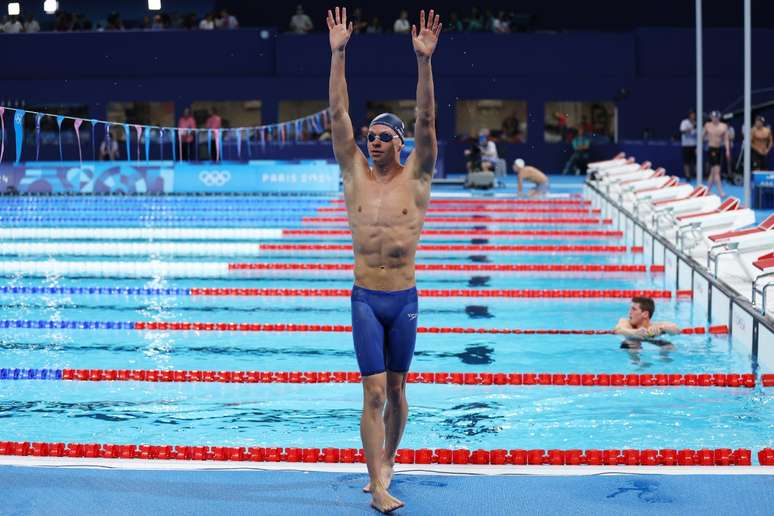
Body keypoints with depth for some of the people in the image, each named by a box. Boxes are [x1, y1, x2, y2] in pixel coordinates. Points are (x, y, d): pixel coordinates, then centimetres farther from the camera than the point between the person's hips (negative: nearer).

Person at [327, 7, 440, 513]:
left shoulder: (416, 178, -1)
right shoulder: (355, 175, 2)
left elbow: (427, 122, -11)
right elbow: (338, 115, -3)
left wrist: (424, 60, -19)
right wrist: (338, 54, -9)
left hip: (405, 300, 0)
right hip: (365, 299, 0)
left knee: (396, 389, 11)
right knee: (374, 393, -6)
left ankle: (386, 462, 31)